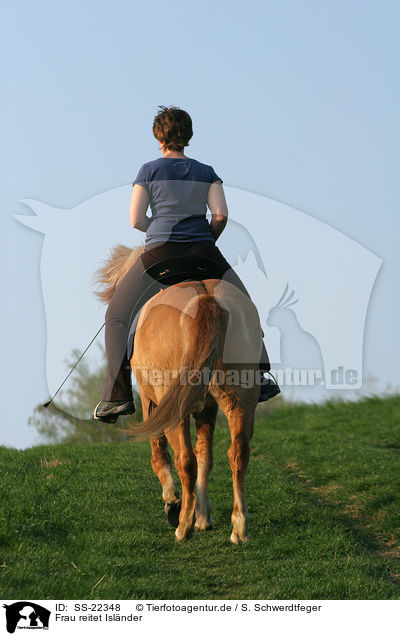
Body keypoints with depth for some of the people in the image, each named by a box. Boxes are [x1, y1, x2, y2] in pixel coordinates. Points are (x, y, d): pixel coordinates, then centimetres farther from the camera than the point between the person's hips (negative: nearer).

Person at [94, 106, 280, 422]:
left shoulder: (149, 171, 4)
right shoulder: (207, 173, 10)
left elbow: (136, 220, 1)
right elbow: (221, 215, 0)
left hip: (159, 254, -2)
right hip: (203, 253, 2)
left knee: (117, 317, 11)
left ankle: (117, 395, 1)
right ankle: (258, 378, 9)